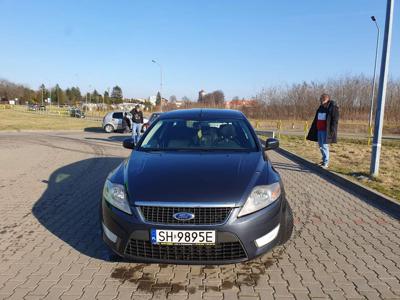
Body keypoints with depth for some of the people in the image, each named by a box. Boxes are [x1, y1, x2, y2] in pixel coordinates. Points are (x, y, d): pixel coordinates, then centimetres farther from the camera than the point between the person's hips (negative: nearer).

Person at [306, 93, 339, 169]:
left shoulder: (333, 108, -9)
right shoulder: (321, 108, 13)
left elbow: (335, 120, -13)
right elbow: (316, 120, 17)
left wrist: (331, 131, -19)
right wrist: (314, 130, 14)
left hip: (326, 131, -8)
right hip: (319, 130, 8)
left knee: (324, 146, -7)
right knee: (320, 146, 14)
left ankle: (326, 163, 1)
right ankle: (324, 160, 29)